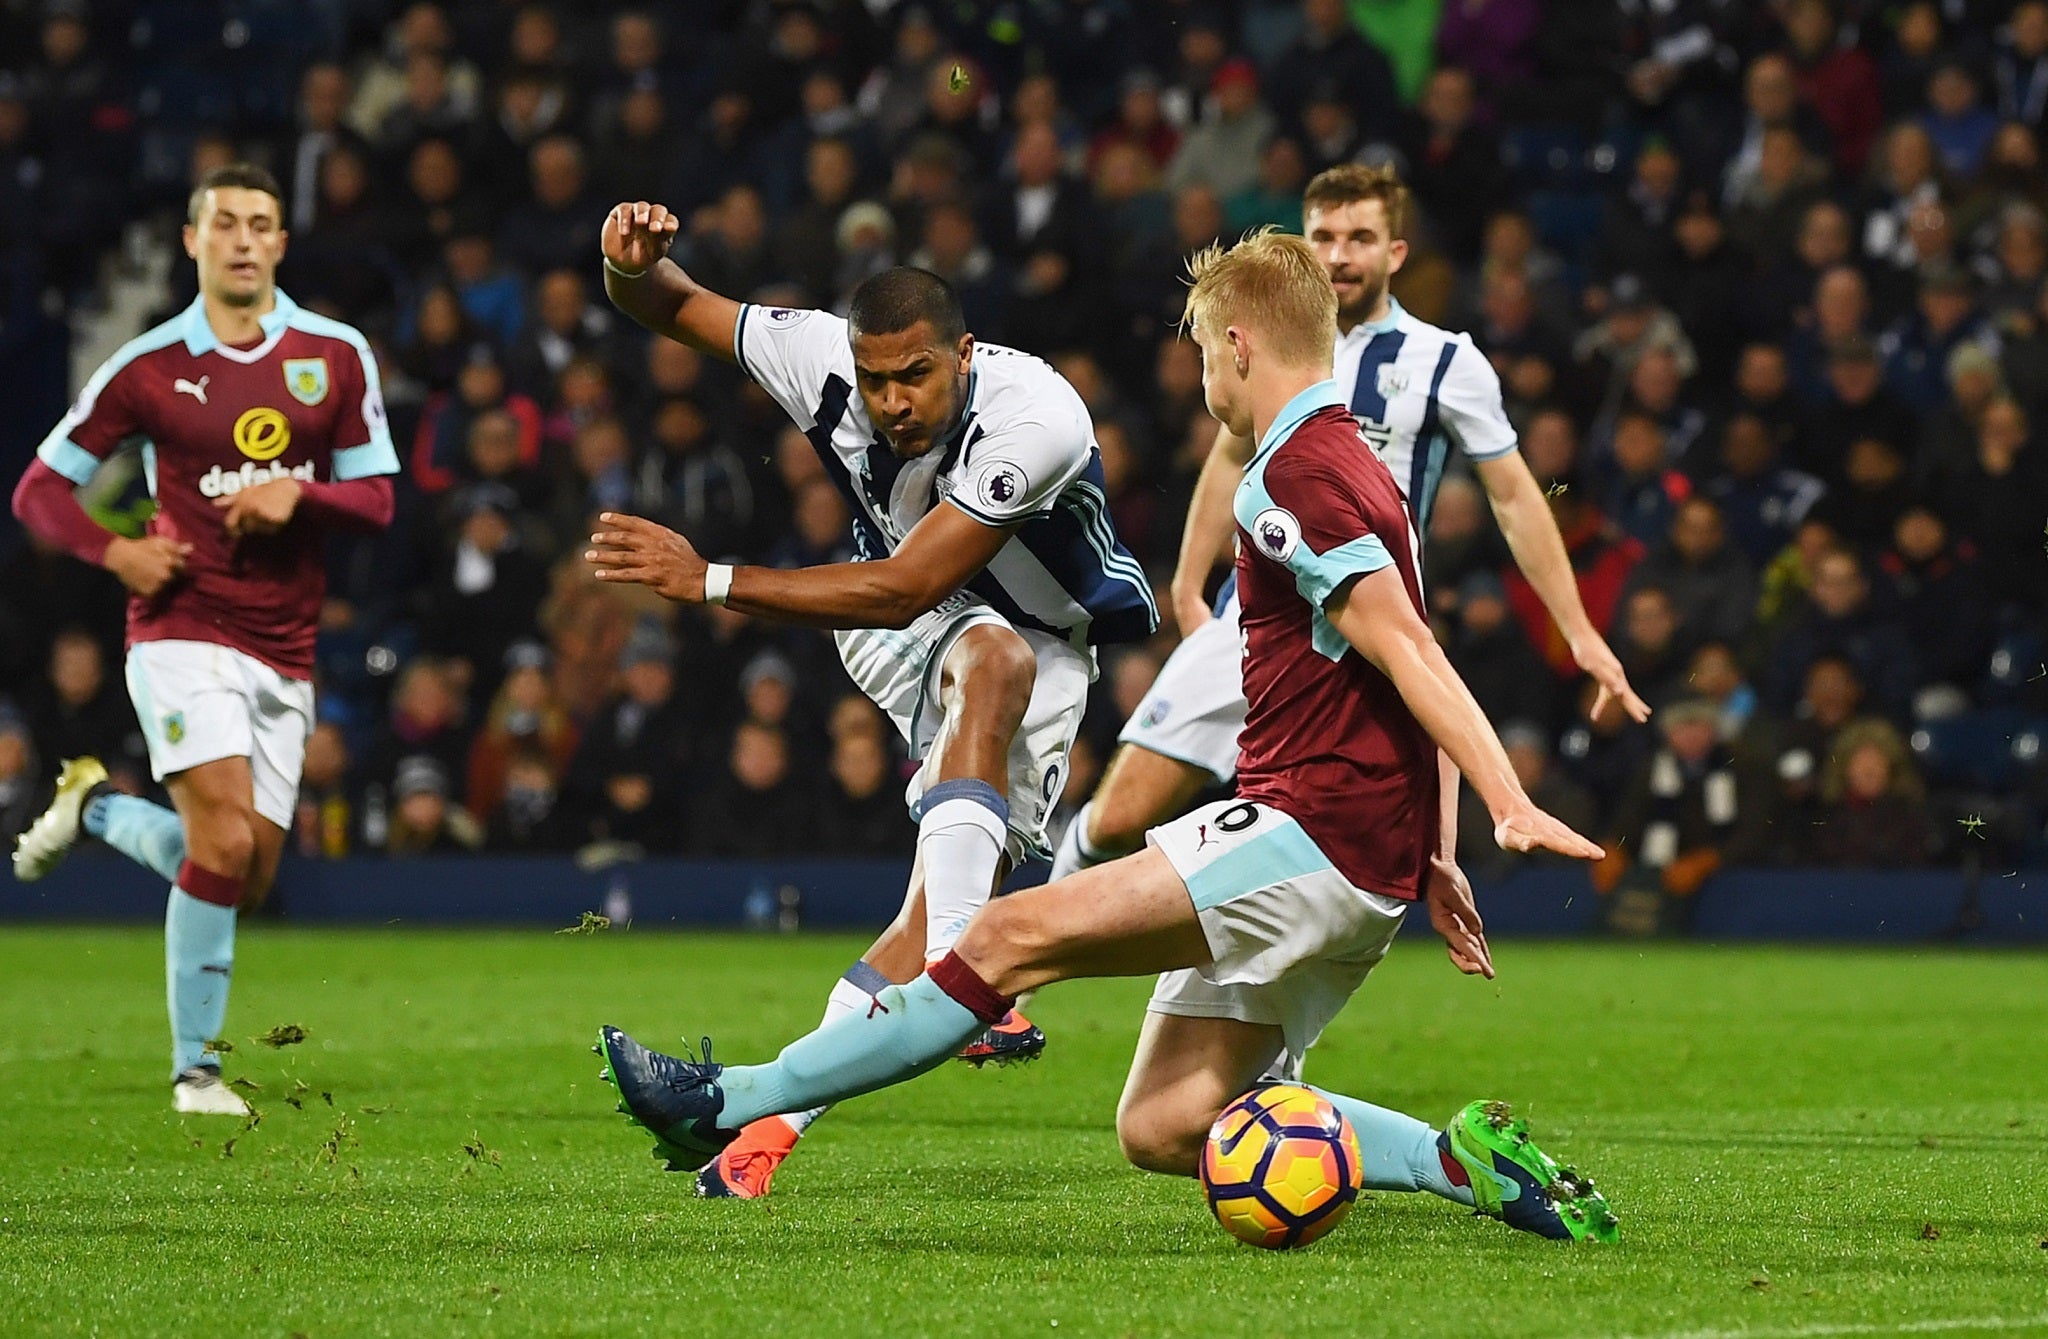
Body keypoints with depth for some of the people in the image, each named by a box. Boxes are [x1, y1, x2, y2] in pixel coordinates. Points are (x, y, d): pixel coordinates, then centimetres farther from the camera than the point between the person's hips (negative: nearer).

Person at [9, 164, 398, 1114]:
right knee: (224, 842, -20)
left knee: (244, 879, 4)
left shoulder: (336, 356, 5)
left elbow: (376, 499, 5)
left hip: (284, 655, 4)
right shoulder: (149, 366, -2)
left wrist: (298, 495, -15)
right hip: (184, 633, -4)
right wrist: (116, 552, -14)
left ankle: (96, 809, 32)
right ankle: (195, 1067, -8)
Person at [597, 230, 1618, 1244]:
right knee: (1161, 1127, 5)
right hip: (1365, 860, 10)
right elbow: (1414, 668, 25)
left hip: (1315, 831, -10)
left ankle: (732, 1103, -11)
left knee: (1016, 935, -13)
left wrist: (1511, 802, -28)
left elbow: (1408, 653, -21)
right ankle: (1467, 1164, 0)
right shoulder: (1354, 469, 22)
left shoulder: (1294, 477, -11)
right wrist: (1436, 857, 24)